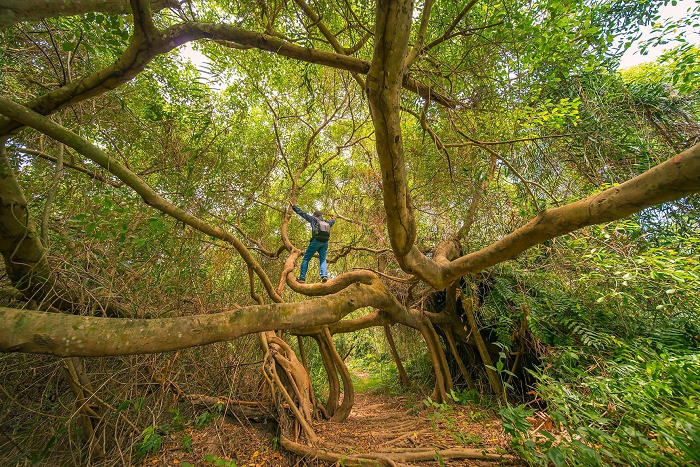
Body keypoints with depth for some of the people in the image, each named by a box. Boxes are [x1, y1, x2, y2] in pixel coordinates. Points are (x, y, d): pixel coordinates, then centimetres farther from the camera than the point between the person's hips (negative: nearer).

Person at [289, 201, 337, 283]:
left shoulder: (314, 219, 13)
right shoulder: (327, 223, 26)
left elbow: (302, 213, 15)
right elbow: (331, 223, 51)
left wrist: (293, 206, 24)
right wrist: (334, 219, 74)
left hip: (316, 241, -5)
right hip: (325, 242, 5)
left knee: (306, 259, 2)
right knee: (323, 260, 4)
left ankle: (302, 277, 0)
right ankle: (324, 275, -18)